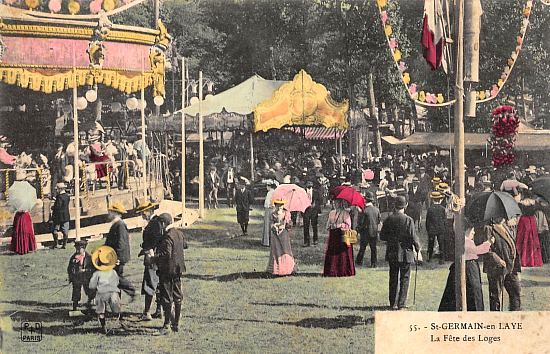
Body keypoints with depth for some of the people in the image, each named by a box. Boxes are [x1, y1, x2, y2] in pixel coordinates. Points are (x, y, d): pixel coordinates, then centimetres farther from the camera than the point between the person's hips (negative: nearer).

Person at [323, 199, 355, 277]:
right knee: (332, 254, 1)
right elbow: (328, 225, 19)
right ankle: (332, 271, 4)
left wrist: (338, 225, -15)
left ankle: (343, 271, -1)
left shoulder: (345, 213, -3)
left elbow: (348, 225, -9)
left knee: (342, 253, -5)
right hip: (333, 236, 6)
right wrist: (330, 226, -3)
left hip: (342, 236, -6)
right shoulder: (331, 213, 16)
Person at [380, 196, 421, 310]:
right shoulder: (408, 220, -12)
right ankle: (401, 304, 2)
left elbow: (382, 236, 3)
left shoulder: (388, 219, -2)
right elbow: (413, 237, -11)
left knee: (393, 279, 12)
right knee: (404, 279, 4)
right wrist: (418, 249, 3)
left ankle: (393, 304, 14)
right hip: (405, 253, -3)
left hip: (391, 253, 3)